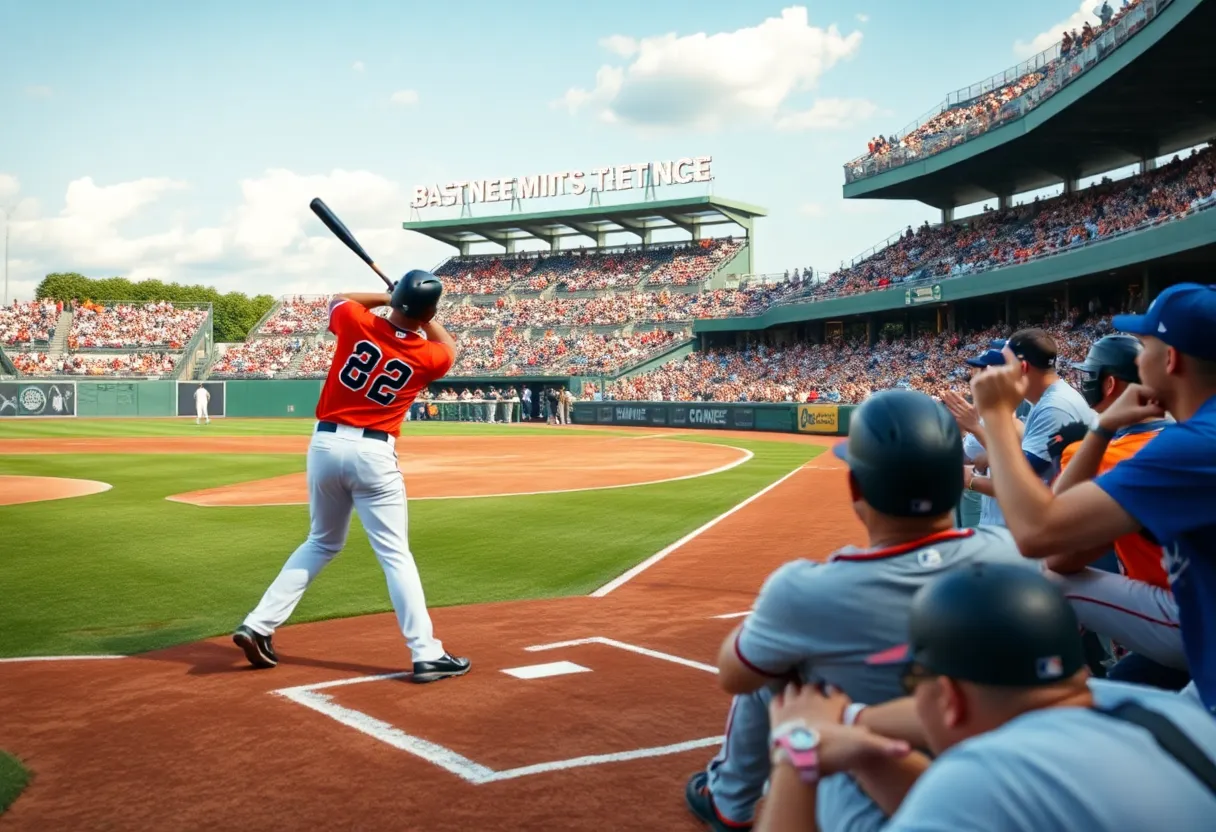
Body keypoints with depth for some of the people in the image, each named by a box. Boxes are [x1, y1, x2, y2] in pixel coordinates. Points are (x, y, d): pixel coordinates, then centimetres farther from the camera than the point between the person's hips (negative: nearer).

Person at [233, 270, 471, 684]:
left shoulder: (356, 322, -2)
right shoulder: (428, 356, -3)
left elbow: (336, 298, 24)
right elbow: (449, 347, 23)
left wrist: (388, 298, 26)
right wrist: (422, 313, 30)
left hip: (325, 444, 4)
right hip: (373, 453, -3)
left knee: (322, 543, 21)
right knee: (395, 555, 2)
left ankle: (259, 625, 18)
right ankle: (426, 654, 1)